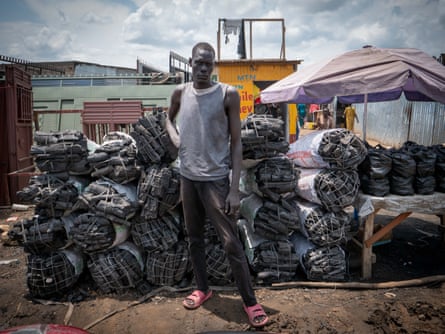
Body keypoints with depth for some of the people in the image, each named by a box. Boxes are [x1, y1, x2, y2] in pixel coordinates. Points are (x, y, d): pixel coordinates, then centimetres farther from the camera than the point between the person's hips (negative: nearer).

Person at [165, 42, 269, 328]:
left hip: (216, 179, -5)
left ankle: (250, 301, 12)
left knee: (231, 243, -3)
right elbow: (169, 117, 26)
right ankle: (202, 288, 35)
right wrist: (173, 134, 2)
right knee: (195, 237, 16)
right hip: (188, 177, 5)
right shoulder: (180, 93, 3)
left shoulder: (228, 94, -9)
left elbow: (236, 143, -9)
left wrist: (235, 188, -13)